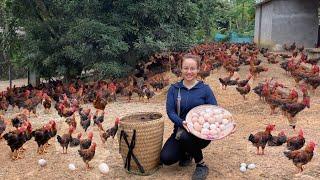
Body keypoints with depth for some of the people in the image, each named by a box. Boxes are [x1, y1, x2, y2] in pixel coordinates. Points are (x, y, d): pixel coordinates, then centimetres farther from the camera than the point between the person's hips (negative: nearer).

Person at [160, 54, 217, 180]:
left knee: (185, 136, -36)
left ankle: (201, 165, -9)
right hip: (180, 130, 3)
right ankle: (187, 154, 16)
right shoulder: (174, 89, 1)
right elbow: (170, 111, -8)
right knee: (166, 158, -18)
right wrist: (181, 123, -28)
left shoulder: (205, 89, -4)